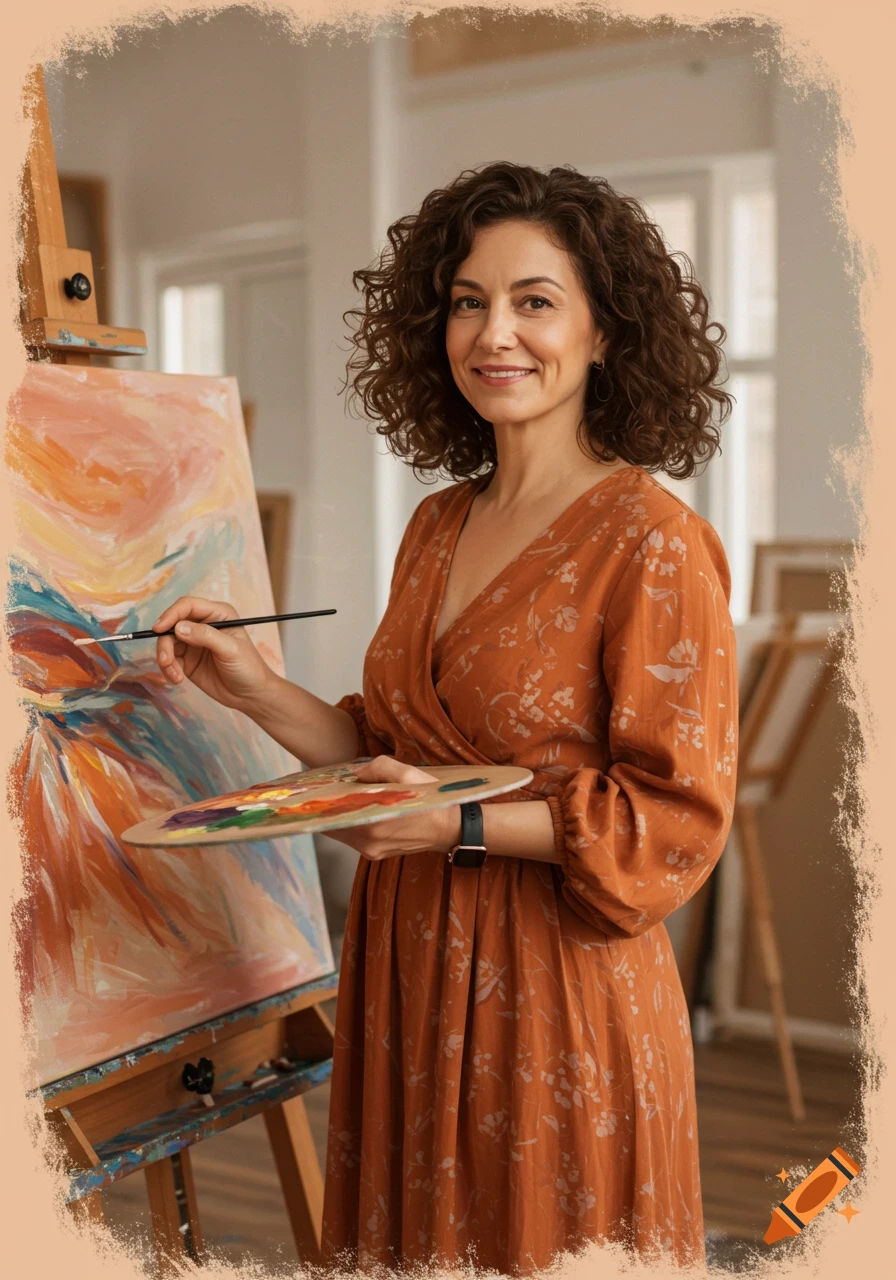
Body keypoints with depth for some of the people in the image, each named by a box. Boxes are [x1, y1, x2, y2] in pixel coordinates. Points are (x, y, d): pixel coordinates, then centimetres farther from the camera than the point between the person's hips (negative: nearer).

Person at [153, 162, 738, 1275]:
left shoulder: (651, 543, -15)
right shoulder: (439, 525, 7)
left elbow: (674, 818, -15)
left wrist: (463, 826, -23)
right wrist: (253, 688, 1)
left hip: (558, 986, -7)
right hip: (409, 971, 7)